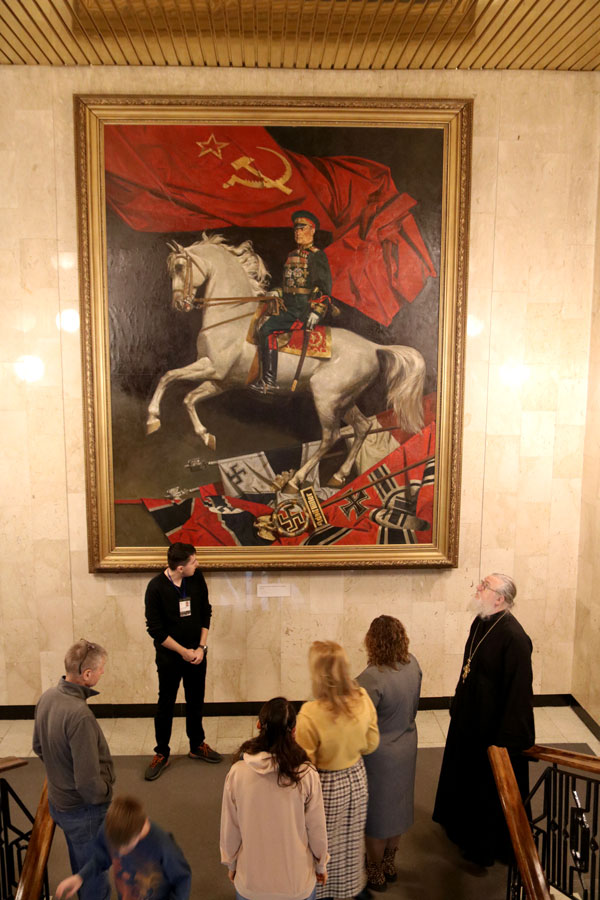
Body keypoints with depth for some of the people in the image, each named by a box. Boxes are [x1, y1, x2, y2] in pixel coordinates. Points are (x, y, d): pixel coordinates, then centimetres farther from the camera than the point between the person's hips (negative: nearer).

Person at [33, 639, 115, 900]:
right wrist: (105, 793, -12)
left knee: (81, 867, 30)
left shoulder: (48, 696, -9)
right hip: (84, 810, -8)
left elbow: (39, 747, 8)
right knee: (95, 878, 15)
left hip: (57, 802, 8)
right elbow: (88, 783, -32)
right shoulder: (79, 715, -36)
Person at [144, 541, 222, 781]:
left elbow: (206, 612, 1)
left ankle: (197, 745, 36)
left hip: (196, 653, 4)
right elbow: (155, 629, -15)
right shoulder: (156, 587, -20)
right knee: (165, 705, 10)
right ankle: (161, 754, 27)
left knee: (196, 702, 17)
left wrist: (201, 647, -7)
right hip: (169, 656, -4)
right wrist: (183, 651, -14)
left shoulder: (197, 578, -9)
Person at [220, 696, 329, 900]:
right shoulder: (306, 775, -22)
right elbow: (317, 829, -10)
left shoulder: (237, 773, -19)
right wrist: (321, 865, 9)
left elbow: (229, 829, -6)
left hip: (250, 883, 1)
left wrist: (231, 864, 13)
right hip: (297, 883, -1)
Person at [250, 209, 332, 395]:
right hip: (289, 310, 8)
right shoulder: (291, 256, 19)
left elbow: (325, 289, -9)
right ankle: (267, 380, -8)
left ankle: (269, 382, -19)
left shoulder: (317, 256, -5)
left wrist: (315, 313, -17)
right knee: (264, 329, -9)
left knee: (267, 330, -21)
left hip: (306, 311, -8)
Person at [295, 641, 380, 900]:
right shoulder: (363, 699, -20)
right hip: (356, 779, 4)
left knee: (324, 842, 24)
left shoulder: (310, 715, -35)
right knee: (352, 836, 29)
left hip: (327, 786, -4)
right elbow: (371, 744, -4)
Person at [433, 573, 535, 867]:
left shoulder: (513, 637, -28)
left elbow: (519, 690, -25)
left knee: (489, 785, 12)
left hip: (493, 725, -8)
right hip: (469, 718, 8)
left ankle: (488, 846, 35)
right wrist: (457, 705, 16)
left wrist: (506, 738, -20)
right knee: (464, 774, 25)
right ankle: (464, 828, 49)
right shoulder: (481, 622, -3)